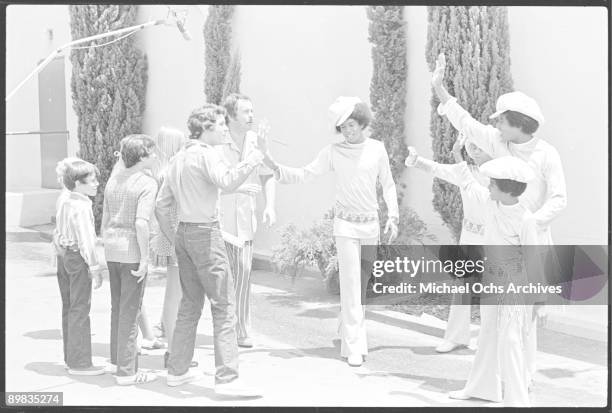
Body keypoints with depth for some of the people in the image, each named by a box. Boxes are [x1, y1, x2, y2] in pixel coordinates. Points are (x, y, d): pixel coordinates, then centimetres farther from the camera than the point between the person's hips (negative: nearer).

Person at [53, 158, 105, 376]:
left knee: (68, 307, 15)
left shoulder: (63, 200, 7)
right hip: (78, 258, -9)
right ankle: (79, 362, 0)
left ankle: (70, 357, 24)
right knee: (80, 308, -4)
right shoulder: (81, 207, -20)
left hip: (63, 255, 9)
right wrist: (95, 268, -18)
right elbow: (86, 240, -21)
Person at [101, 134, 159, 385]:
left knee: (118, 307, 19)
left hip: (112, 249, 8)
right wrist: (145, 257, -17)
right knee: (130, 311, -1)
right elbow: (141, 222, -23)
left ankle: (118, 358, 31)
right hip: (132, 250, -8)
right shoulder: (147, 183, -13)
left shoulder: (113, 180, 10)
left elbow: (105, 219, 14)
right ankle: (126, 371, 4)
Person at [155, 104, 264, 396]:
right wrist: (255, 156, -30)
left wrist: (173, 238, 22)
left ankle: (177, 371, 24)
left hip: (183, 232, 9)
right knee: (224, 306, -6)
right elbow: (227, 181, -31)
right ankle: (227, 378, -7)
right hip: (205, 232, -9)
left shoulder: (178, 158, 15)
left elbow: (161, 206, 17)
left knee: (190, 305, 17)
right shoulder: (205, 154, -11)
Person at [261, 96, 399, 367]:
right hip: (346, 224, -3)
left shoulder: (377, 149, 0)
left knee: (363, 283, 11)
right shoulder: (333, 152, -4)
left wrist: (393, 216, 2)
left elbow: (388, 184, 8)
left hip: (371, 224, 3)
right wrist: (275, 166, -21)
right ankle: (354, 347, -4)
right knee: (350, 283, -6)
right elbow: (304, 175, -7)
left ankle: (350, 327, 30)